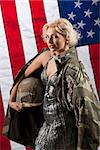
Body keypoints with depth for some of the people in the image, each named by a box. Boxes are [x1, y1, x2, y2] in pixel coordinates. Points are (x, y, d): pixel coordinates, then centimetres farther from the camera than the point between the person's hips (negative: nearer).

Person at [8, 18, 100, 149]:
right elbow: (23, 76, 12)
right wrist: (11, 100, 13)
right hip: (48, 122, 6)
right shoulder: (46, 57, 0)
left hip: (63, 125, -6)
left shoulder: (73, 67, -18)